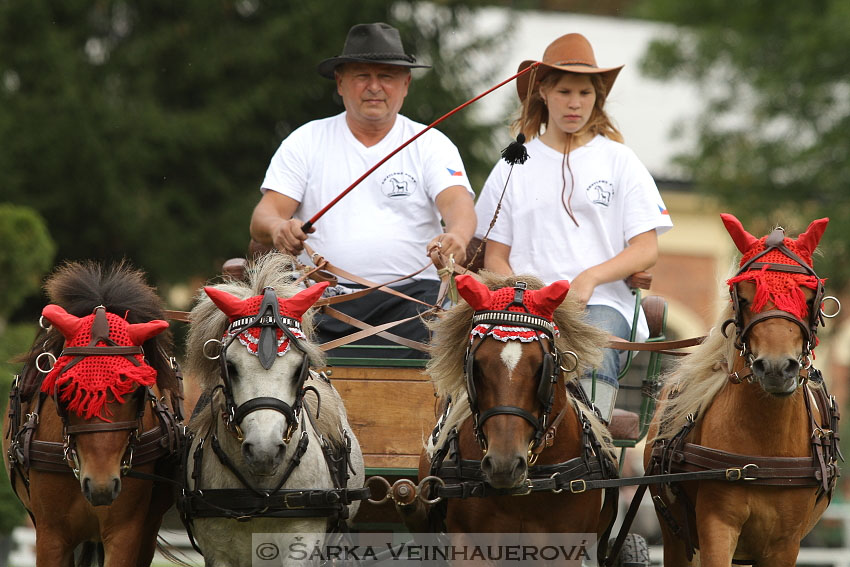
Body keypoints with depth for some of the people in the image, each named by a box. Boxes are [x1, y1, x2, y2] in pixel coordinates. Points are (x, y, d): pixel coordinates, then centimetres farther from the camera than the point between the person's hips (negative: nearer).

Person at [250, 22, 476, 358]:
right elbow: (263, 218, 4)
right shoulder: (306, 141, 13)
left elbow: (458, 202, -5)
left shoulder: (431, 145, 12)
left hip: (409, 295, 0)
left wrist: (457, 237, -31)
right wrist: (279, 229, -23)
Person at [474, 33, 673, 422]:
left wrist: (589, 278, -11)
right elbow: (495, 257, 15)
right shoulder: (514, 167, 17)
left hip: (601, 302, -1)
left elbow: (647, 250, 6)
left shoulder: (619, 161, 13)